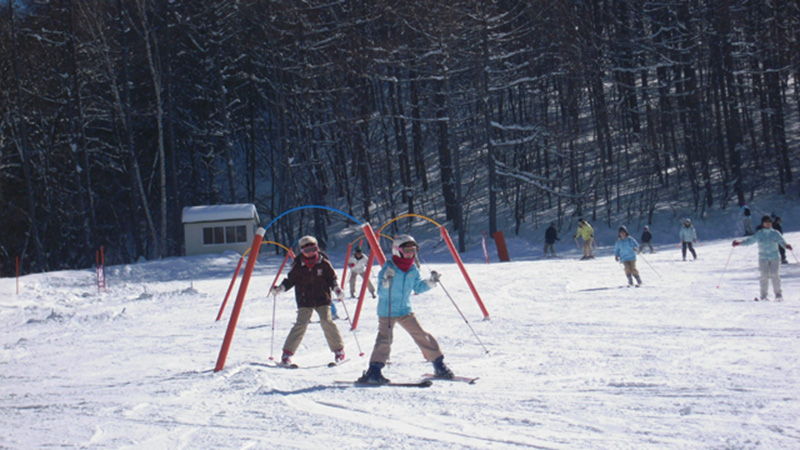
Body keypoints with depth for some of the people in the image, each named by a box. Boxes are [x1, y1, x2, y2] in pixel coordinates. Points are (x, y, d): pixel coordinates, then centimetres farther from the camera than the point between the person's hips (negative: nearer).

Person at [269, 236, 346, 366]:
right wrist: (280, 288, -8)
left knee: (327, 321, -13)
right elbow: (290, 280, 7)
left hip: (322, 299, 0)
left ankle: (339, 349, 2)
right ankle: (287, 353, -3)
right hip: (305, 301, 0)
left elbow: (331, 277, 8)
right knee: (301, 324, -10)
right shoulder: (298, 266, 0)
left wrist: (337, 289, -6)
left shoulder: (323, 263, -1)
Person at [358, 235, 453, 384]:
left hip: (405, 311, 5)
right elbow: (381, 293, -18)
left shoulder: (413, 270, 2)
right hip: (387, 312, -5)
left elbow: (418, 288, 15)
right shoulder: (388, 269, -14)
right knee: (384, 339, -16)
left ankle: (439, 365, 9)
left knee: (422, 335, 0)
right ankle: (374, 371, -9)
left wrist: (431, 282, 0)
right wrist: (386, 281, -37)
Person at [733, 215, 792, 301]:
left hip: (775, 257, 0)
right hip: (763, 258, 0)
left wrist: (786, 245, -28)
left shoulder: (775, 233, 6)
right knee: (764, 276, -7)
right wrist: (740, 243, -7)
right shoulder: (759, 234, 8)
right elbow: (750, 240, 6)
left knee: (775, 275, -11)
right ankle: (763, 295, 1)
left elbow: (781, 240, -6)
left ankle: (778, 294, -3)